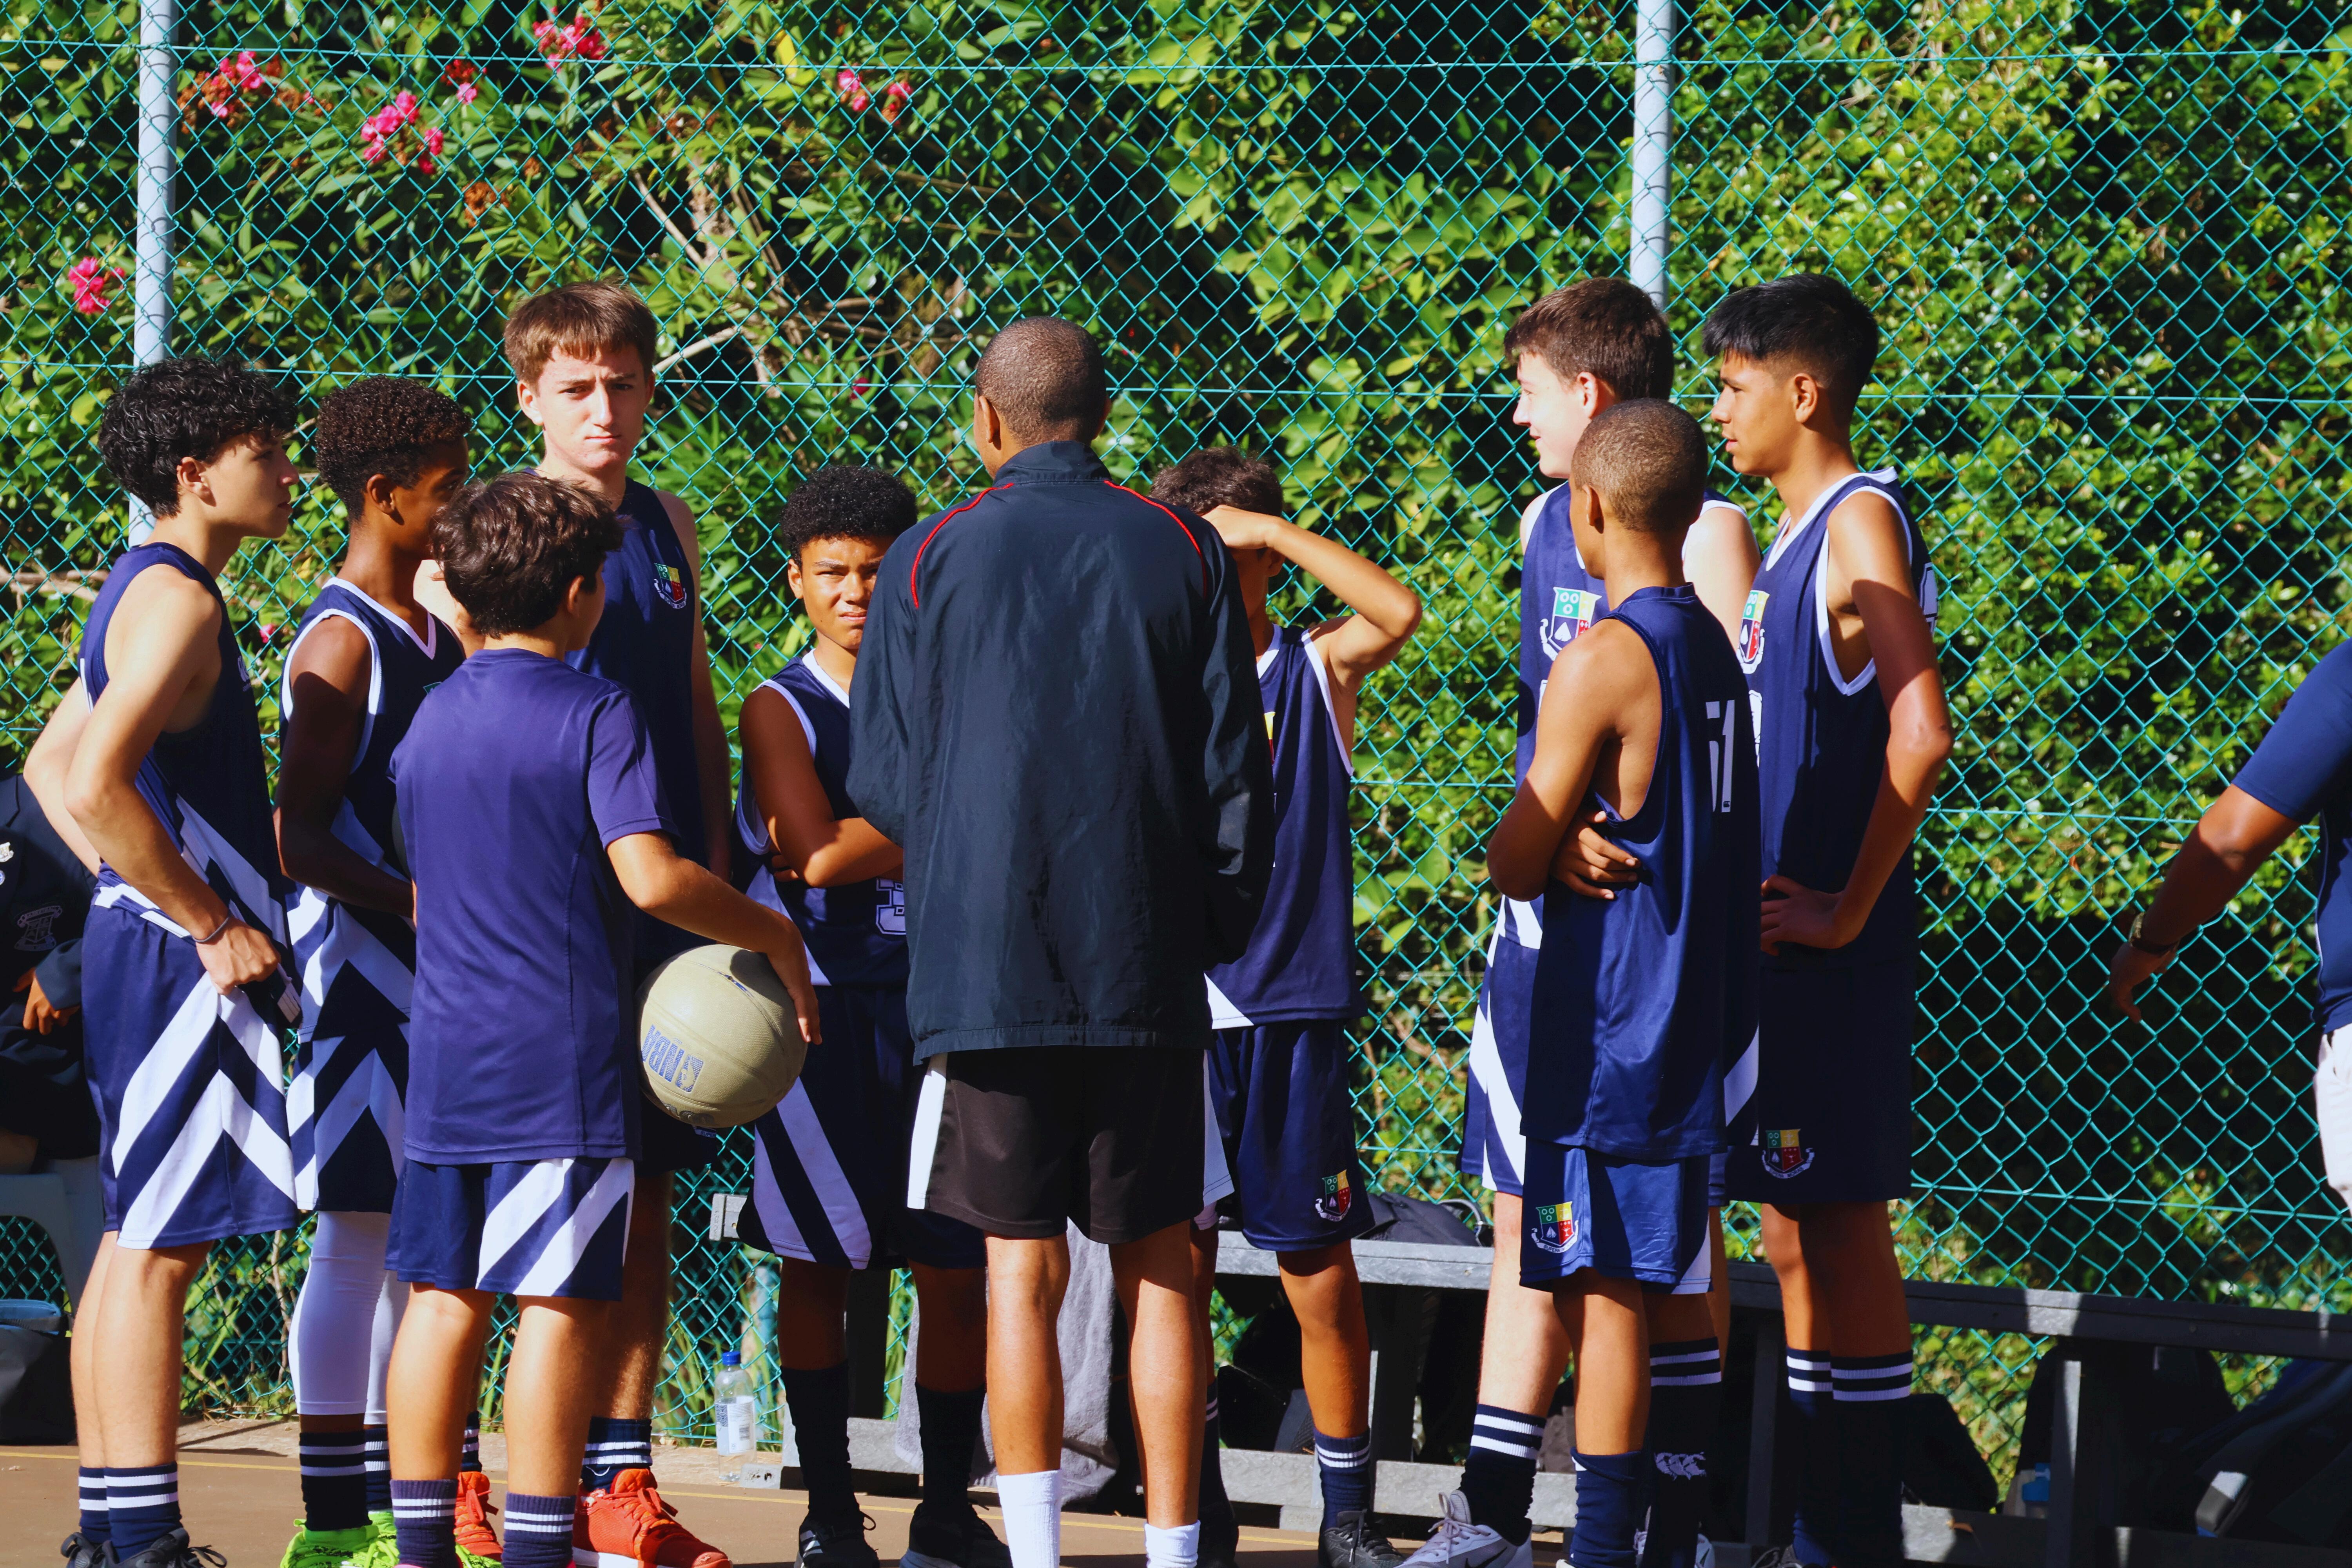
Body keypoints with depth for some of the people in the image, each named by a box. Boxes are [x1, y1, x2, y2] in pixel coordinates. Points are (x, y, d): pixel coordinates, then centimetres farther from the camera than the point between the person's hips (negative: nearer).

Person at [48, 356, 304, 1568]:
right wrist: (209, 923, -18)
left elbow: (52, 764, 26)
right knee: (159, 1243, -9)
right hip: (179, 965, -10)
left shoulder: (144, 593, 16)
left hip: (142, 939, 10)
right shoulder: (177, 602, -15)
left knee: (137, 1241, 11)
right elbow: (94, 783, -26)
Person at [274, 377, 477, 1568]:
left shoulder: (435, 632, 15)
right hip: (361, 965, -9)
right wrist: (417, 906, -25)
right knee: (360, 1237, -7)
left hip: (440, 973, 9)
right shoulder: (341, 643, -12)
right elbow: (299, 835, -17)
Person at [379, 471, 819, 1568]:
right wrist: (774, 936, -7)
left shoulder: (429, 721, 13)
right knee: (563, 1299, -4)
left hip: (445, 1054, 7)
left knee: (442, 1294, 9)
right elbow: (651, 878, -20)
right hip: (563, 1056, -7)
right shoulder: (594, 716, -9)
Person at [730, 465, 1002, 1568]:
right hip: (821, 1008, -3)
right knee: (818, 1267, 1)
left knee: (957, 1268, 0)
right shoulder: (780, 710, 0)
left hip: (933, 999, 3)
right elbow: (815, 856, -12)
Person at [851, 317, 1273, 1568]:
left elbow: (883, 785, 3)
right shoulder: (1183, 552, 3)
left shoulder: (930, 560, 0)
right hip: (1149, 969, 1)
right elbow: (1234, 769, 3)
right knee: (1158, 1272, 7)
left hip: (984, 963, -1)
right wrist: (1216, 933, 15)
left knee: (1021, 1273, 2)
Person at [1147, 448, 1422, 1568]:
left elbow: (1398, 611, -16)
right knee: (1180, 1265, 3)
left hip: (1290, 1014, -2)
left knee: (1321, 1275, 0)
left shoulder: (1317, 672, 2)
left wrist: (1269, 527, -15)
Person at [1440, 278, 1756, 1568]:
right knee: (1529, 1213, 8)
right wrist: (1561, 831, -11)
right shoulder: (1545, 522, 13)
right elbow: (1547, 719, 8)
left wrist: (1634, 841, -24)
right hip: (1546, 913, 7)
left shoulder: (1702, 530, -8)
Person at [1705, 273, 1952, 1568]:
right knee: (1793, 1231, 11)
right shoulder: (1794, 540, 17)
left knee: (1842, 1220, -6)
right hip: (1775, 940, 9)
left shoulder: (1862, 524, -12)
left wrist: (1848, 909, -19)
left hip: (1833, 951, -9)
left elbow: (1920, 737, -22)